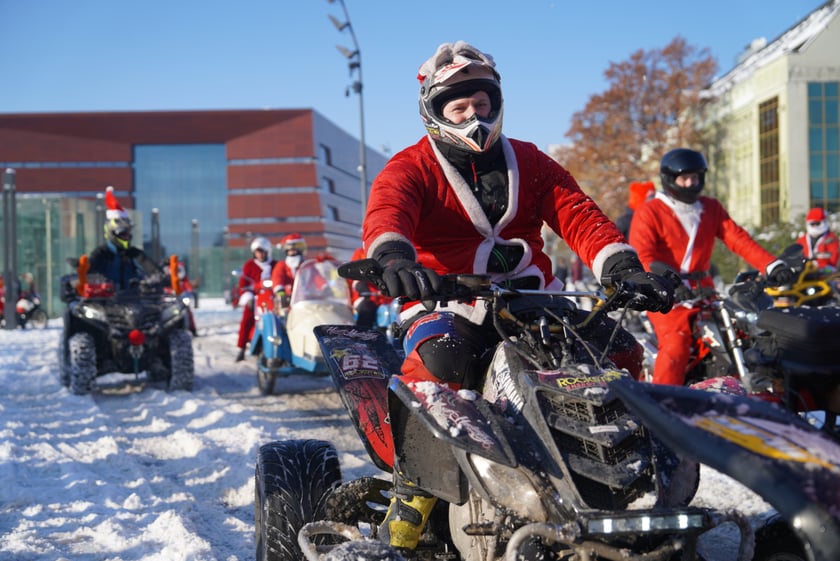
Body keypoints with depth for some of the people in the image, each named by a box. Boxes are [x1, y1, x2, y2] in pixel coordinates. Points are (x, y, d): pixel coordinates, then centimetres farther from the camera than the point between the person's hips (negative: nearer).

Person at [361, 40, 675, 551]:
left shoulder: (529, 163, 15)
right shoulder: (410, 169, 3)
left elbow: (579, 216, 2)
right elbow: (386, 214, -19)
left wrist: (625, 269, -18)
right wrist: (394, 257, -45)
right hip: (446, 302, -4)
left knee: (621, 351, -16)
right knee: (442, 358, -38)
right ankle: (411, 496, -25)